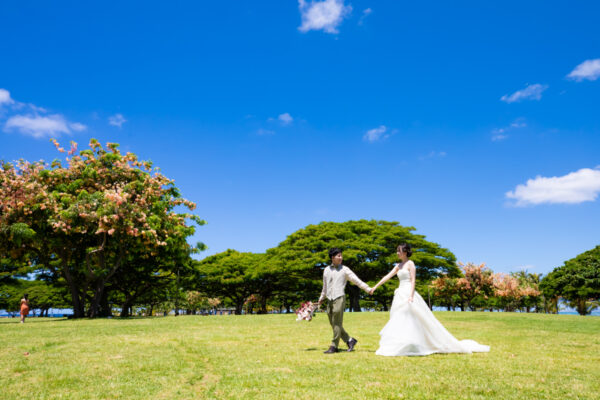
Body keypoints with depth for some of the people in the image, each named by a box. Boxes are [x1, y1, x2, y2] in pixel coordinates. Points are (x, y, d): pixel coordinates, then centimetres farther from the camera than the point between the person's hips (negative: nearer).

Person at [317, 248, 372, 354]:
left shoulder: (344, 269, 1)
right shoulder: (326, 270, 13)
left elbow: (356, 280, -2)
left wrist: (368, 289, -10)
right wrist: (321, 298, 29)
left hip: (339, 298, -5)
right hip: (329, 300, 5)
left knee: (337, 324, -5)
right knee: (333, 324, 7)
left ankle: (334, 346, 3)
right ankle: (350, 340, 19)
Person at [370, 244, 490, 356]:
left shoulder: (410, 264, -5)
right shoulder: (398, 265, 16)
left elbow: (413, 281, -12)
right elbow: (387, 276, 16)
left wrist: (411, 296, -22)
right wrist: (375, 287, 12)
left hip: (408, 293, -8)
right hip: (400, 295, 8)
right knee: (398, 321, 5)